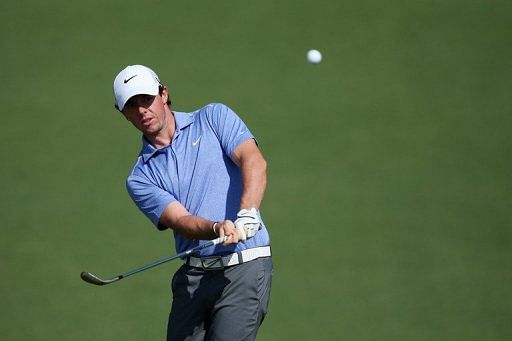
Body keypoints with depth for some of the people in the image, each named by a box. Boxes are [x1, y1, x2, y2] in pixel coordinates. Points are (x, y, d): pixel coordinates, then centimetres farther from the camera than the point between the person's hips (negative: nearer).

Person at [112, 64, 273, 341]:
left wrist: (246, 215, -26)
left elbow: (253, 161, -8)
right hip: (192, 277, 4)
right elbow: (179, 220, -5)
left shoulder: (213, 118, 8)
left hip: (244, 266, -4)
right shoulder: (140, 178, 11)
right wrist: (218, 229, -28)